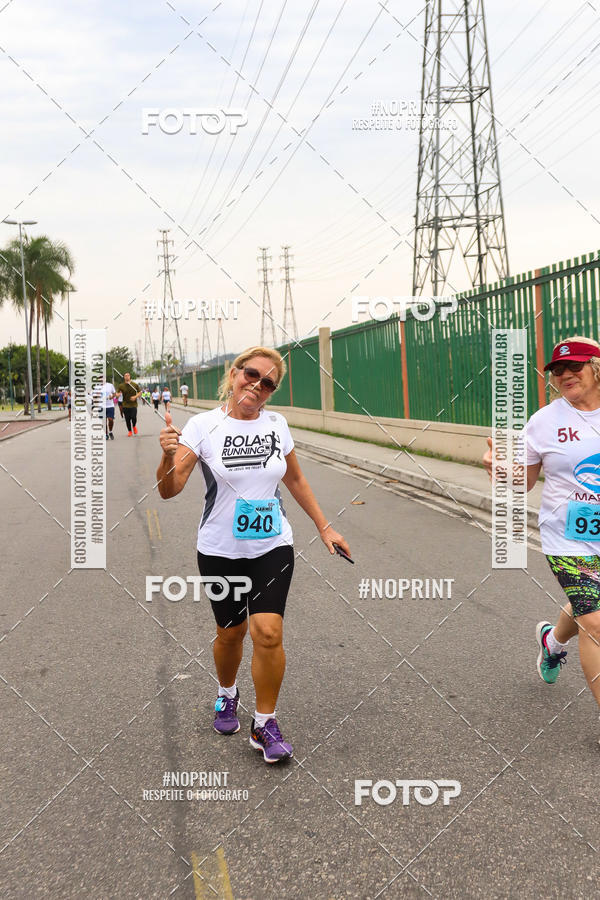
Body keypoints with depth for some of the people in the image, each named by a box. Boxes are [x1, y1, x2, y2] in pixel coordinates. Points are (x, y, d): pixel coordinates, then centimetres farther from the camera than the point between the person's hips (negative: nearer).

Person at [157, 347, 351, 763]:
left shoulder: (276, 424, 1)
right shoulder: (204, 425, -9)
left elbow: (296, 479, 15)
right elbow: (169, 490, -14)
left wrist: (325, 527, 15)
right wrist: (169, 455, -34)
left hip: (273, 548, 1)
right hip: (220, 552, -1)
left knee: (268, 632, -11)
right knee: (231, 633, 11)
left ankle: (265, 724, 8)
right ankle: (227, 695, 43)